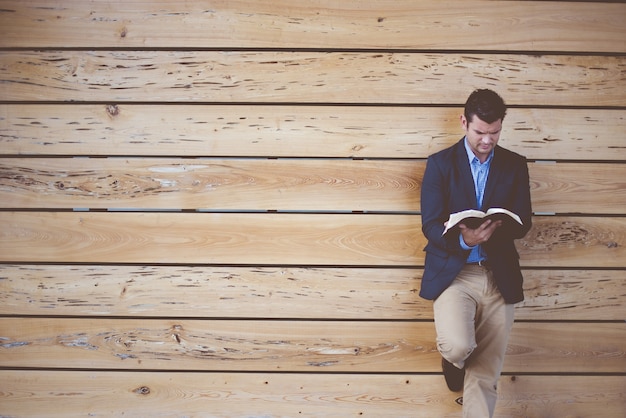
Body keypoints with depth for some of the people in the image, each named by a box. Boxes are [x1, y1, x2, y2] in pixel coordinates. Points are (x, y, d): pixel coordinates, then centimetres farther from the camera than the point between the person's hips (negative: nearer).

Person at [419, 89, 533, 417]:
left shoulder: (515, 165, 6)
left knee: (485, 374, 1)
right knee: (458, 346, -23)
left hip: (499, 276, 2)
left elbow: (522, 223, 2)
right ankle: (452, 360, 15)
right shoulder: (440, 164, 0)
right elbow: (430, 225, -6)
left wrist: (494, 229, -21)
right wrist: (462, 240, -27)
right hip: (453, 271, -2)